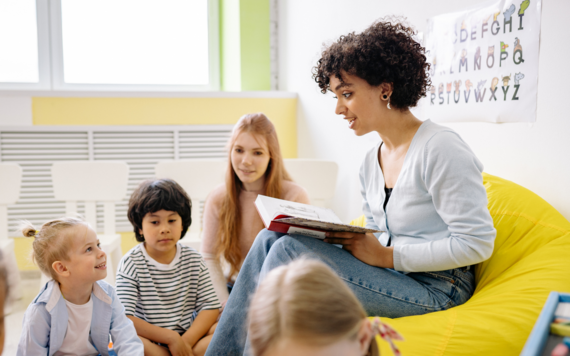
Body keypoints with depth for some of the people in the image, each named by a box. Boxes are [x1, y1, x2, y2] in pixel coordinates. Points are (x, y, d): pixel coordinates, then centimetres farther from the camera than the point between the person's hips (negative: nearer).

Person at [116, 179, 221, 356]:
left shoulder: (193, 259, 3)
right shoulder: (131, 263, -8)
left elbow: (211, 307, -2)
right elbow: (124, 319, -17)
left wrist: (187, 341, -18)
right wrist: (170, 338, -21)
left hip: (188, 336, 3)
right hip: (150, 341, -3)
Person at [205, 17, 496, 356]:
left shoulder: (440, 148, -14)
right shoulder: (371, 163, 12)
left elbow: (477, 243, -18)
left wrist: (386, 256, -18)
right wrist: (345, 239, -4)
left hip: (434, 289, -8)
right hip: (389, 277, 8)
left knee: (290, 250, -22)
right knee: (270, 238, -9)